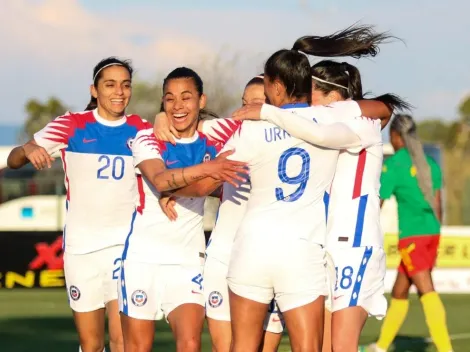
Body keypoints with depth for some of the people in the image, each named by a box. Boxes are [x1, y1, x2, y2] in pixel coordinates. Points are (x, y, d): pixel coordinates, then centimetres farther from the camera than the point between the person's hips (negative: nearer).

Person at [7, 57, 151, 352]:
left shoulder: (141, 131, 1)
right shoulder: (71, 126, -2)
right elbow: (13, 160, -3)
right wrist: (28, 150, -27)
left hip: (126, 245, 0)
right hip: (81, 246, 0)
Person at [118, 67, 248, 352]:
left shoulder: (211, 146, 8)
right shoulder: (147, 139, -4)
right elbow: (160, 179, -24)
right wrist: (205, 169, -38)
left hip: (189, 260, 2)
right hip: (144, 256, -2)